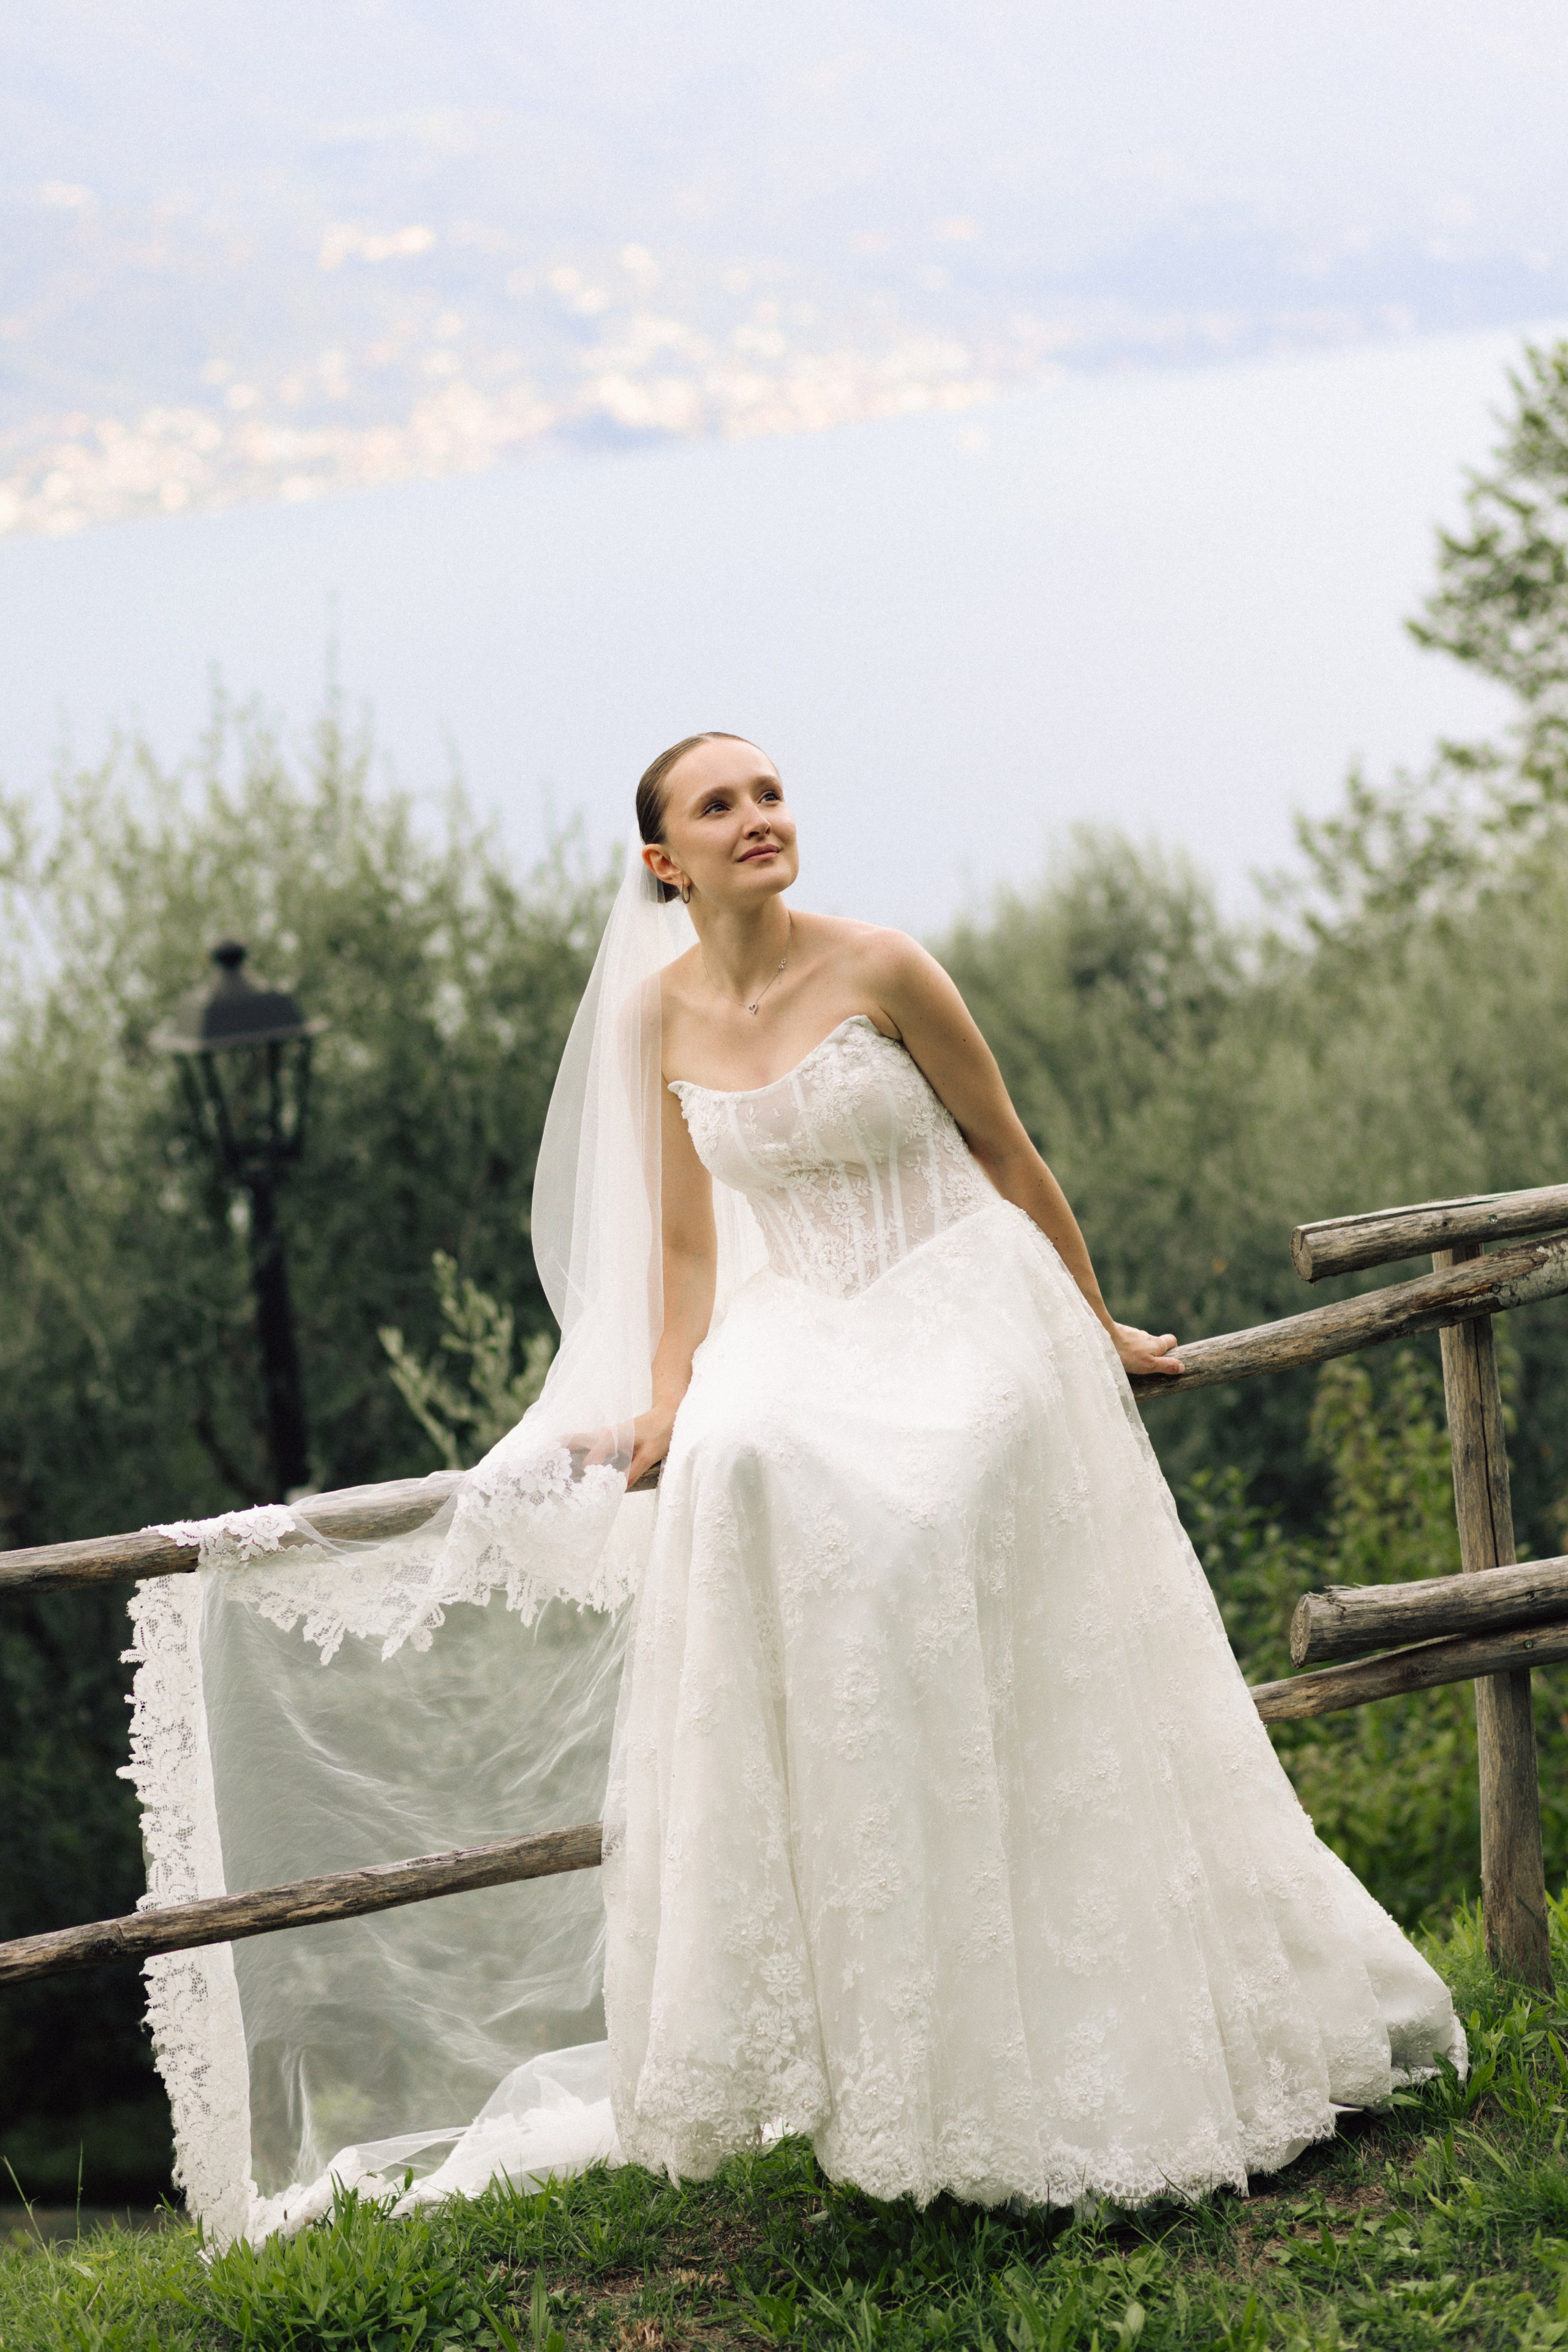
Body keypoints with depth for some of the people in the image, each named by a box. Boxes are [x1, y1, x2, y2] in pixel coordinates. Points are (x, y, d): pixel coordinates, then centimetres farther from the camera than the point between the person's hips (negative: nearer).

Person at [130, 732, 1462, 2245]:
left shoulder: (876, 970, -8)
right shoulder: (658, 1015, 5)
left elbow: (1008, 1154, 3)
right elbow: (688, 1243, 13)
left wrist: (1100, 1329, 12)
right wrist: (663, 1406, 2)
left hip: (970, 1311, -3)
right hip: (803, 1330, 3)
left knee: (914, 1535, -27)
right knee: (740, 1470, -30)